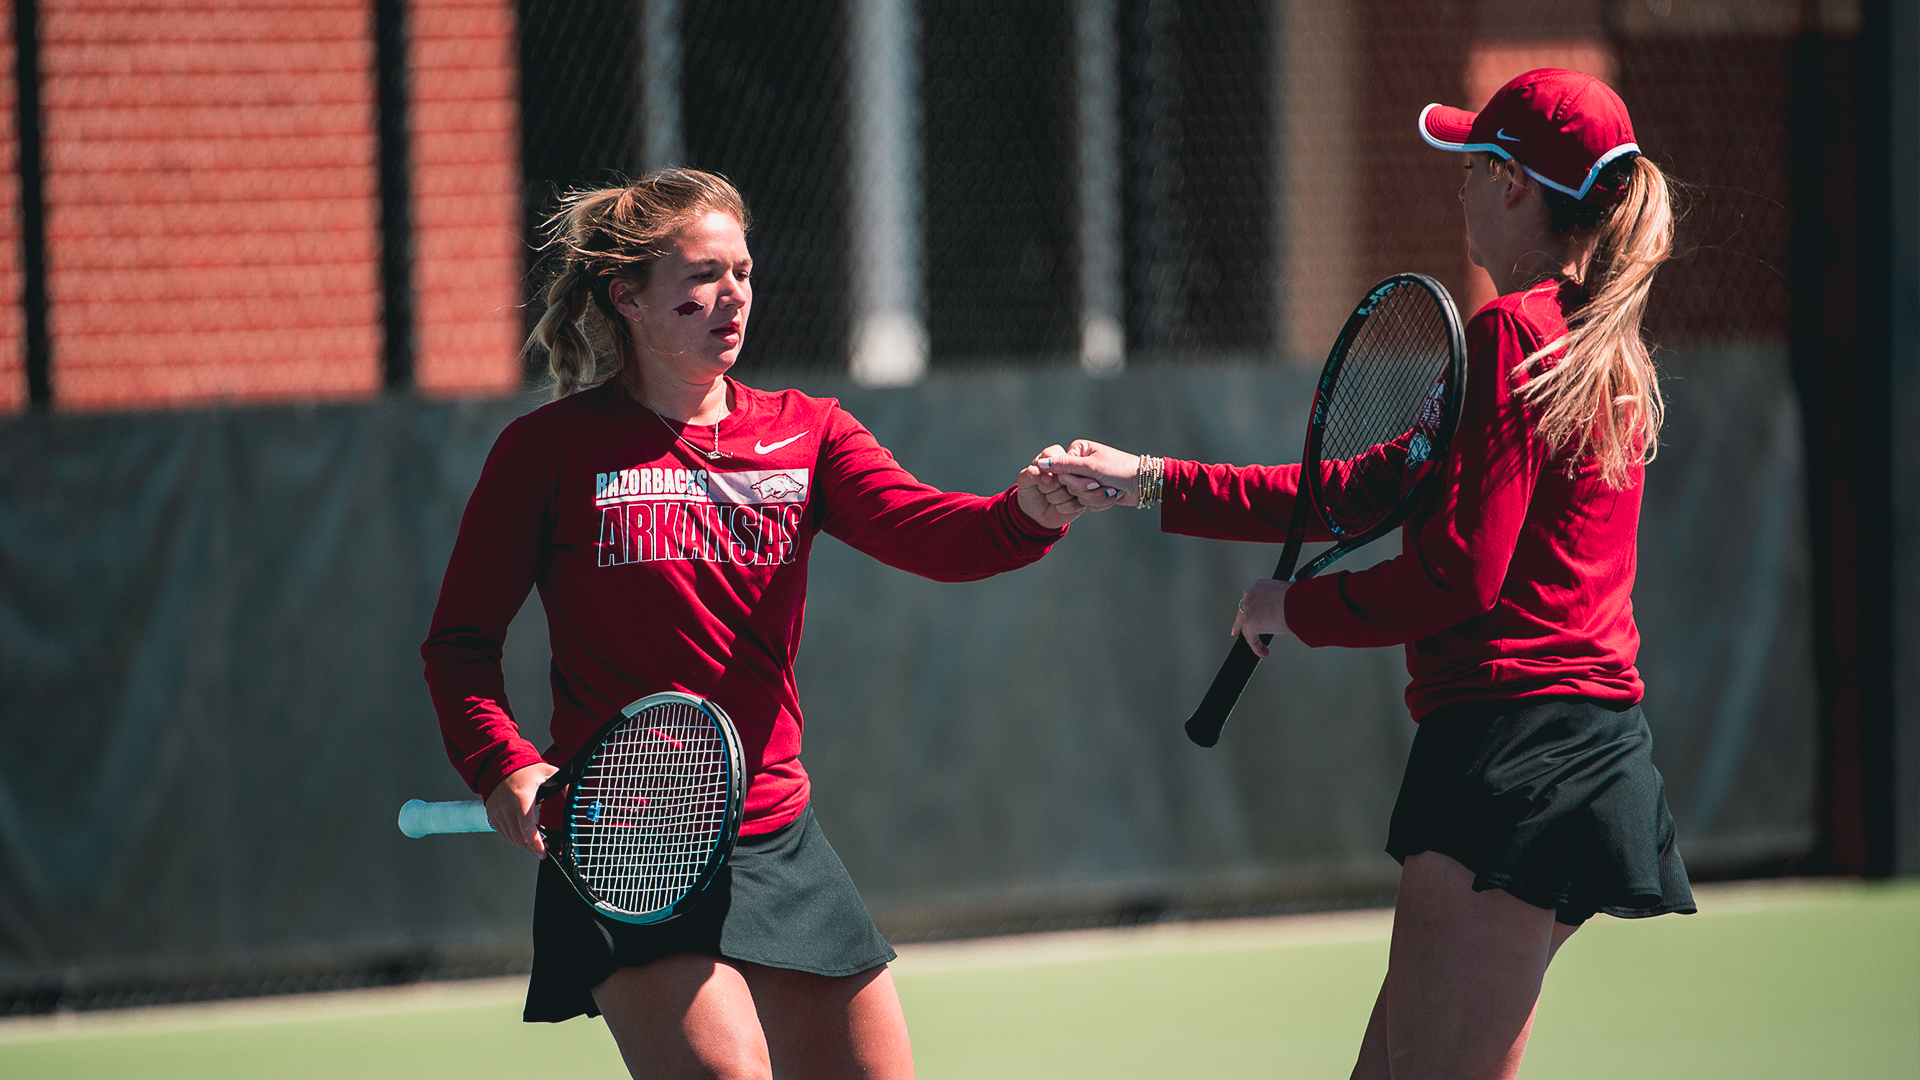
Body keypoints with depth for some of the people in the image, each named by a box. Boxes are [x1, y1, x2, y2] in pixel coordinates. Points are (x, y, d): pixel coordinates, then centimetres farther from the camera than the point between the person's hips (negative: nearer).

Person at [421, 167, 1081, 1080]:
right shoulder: (550, 449, -2)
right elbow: (460, 641, 2)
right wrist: (503, 767, -17)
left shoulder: (806, 433, 8)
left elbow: (924, 531, -10)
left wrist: (1031, 513, -31)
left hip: (777, 838, 5)